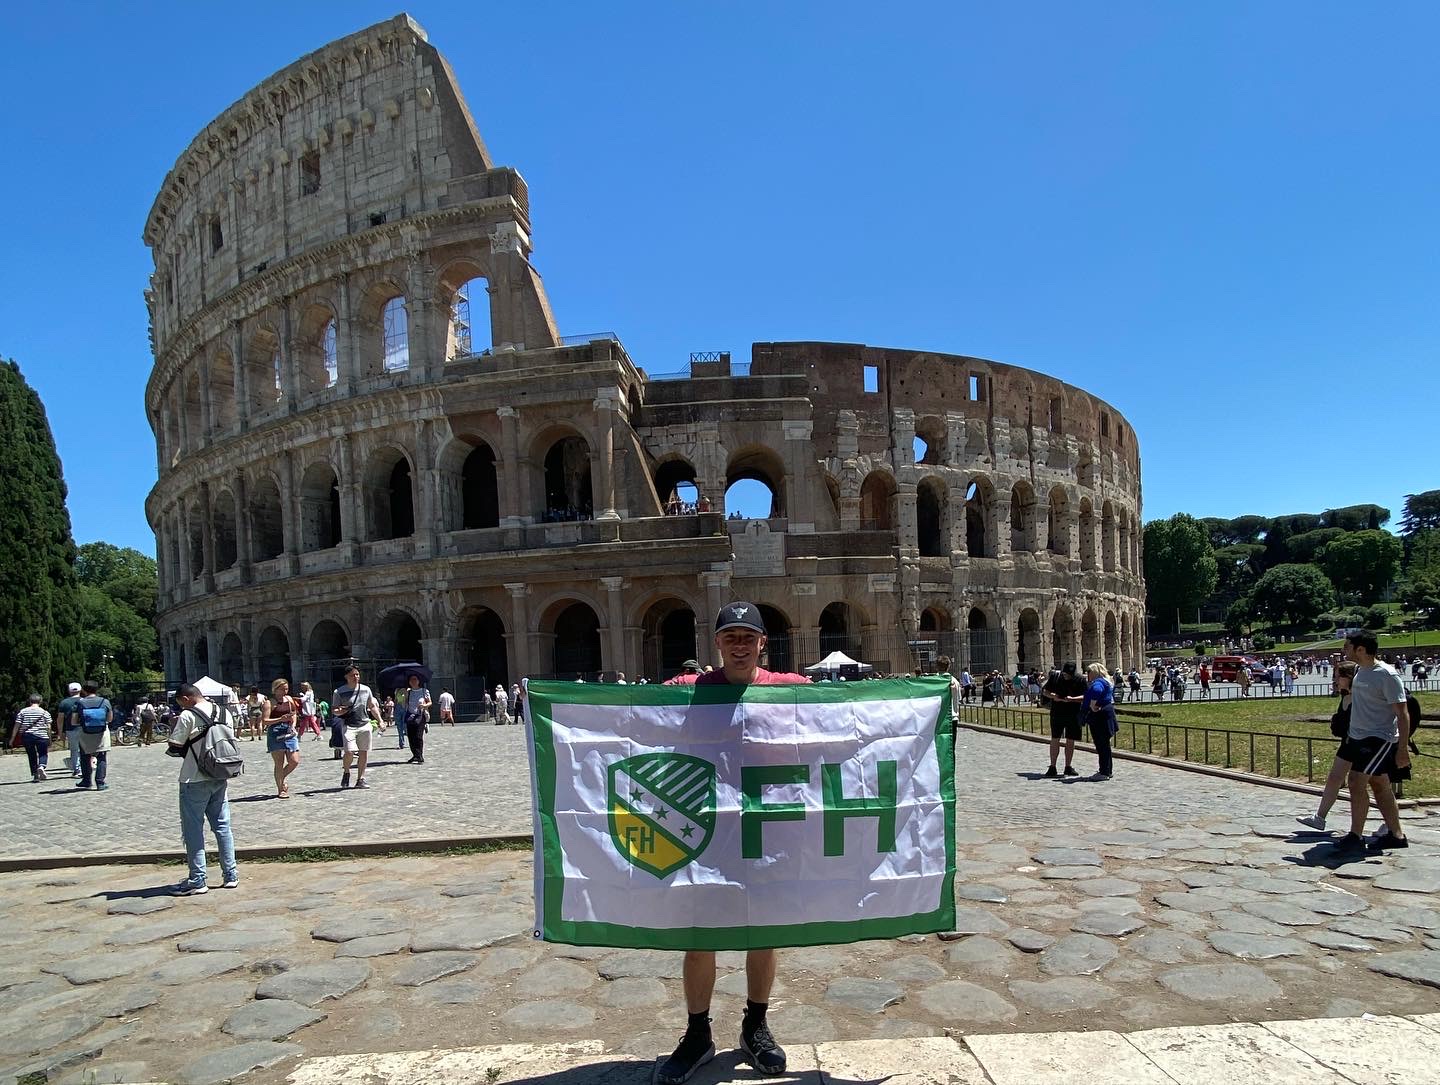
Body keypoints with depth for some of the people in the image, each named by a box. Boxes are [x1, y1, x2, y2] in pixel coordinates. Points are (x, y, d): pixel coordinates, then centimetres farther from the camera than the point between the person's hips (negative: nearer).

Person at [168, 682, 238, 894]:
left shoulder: (187, 716, -13)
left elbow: (174, 749, -11)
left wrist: (173, 728, 3)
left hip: (194, 781, -6)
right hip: (220, 779, 6)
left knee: (193, 830, 3)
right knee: (222, 827, 11)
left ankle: (197, 881, 5)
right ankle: (230, 874, 14)